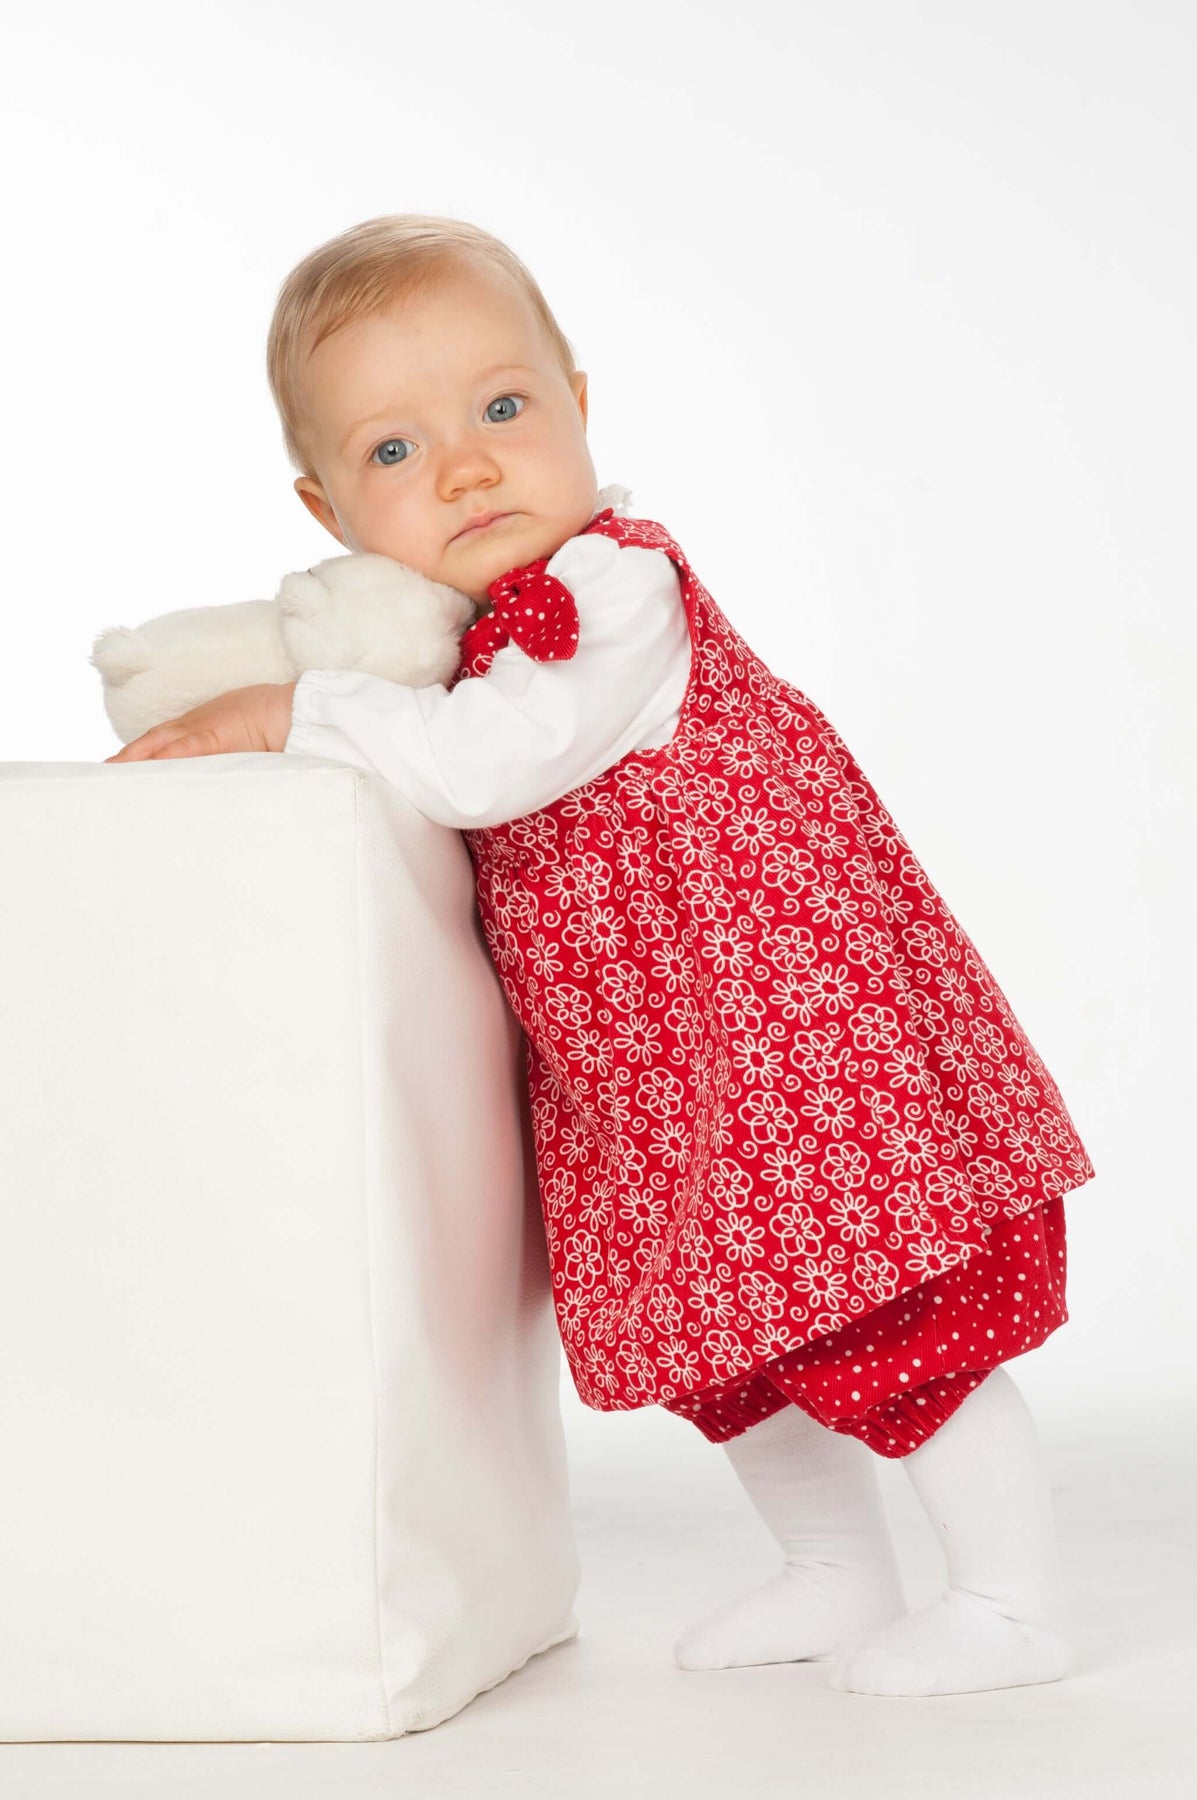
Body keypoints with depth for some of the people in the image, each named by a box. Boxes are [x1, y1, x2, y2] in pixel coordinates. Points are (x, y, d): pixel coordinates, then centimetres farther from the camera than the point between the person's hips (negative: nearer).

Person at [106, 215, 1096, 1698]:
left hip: (790, 1005, -10)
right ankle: (841, 1573, 36)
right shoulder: (473, 626, 5)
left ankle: (1014, 1602, 9)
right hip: (657, 1072, 10)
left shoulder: (612, 589, -24)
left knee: (888, 1322, -4)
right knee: (727, 1328, 19)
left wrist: (290, 713, -29)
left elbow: (482, 765, -37)